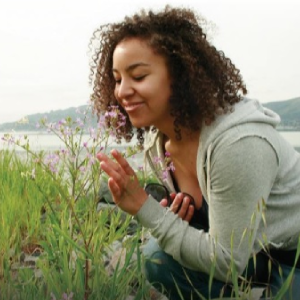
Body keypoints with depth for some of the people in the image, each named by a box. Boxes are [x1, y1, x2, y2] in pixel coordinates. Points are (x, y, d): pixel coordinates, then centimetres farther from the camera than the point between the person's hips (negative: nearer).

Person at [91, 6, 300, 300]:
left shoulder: (239, 141, -32)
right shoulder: (155, 141, -8)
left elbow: (226, 263, -25)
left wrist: (143, 208, -27)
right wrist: (174, 216, -16)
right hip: (252, 250, 6)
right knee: (159, 256, -13)